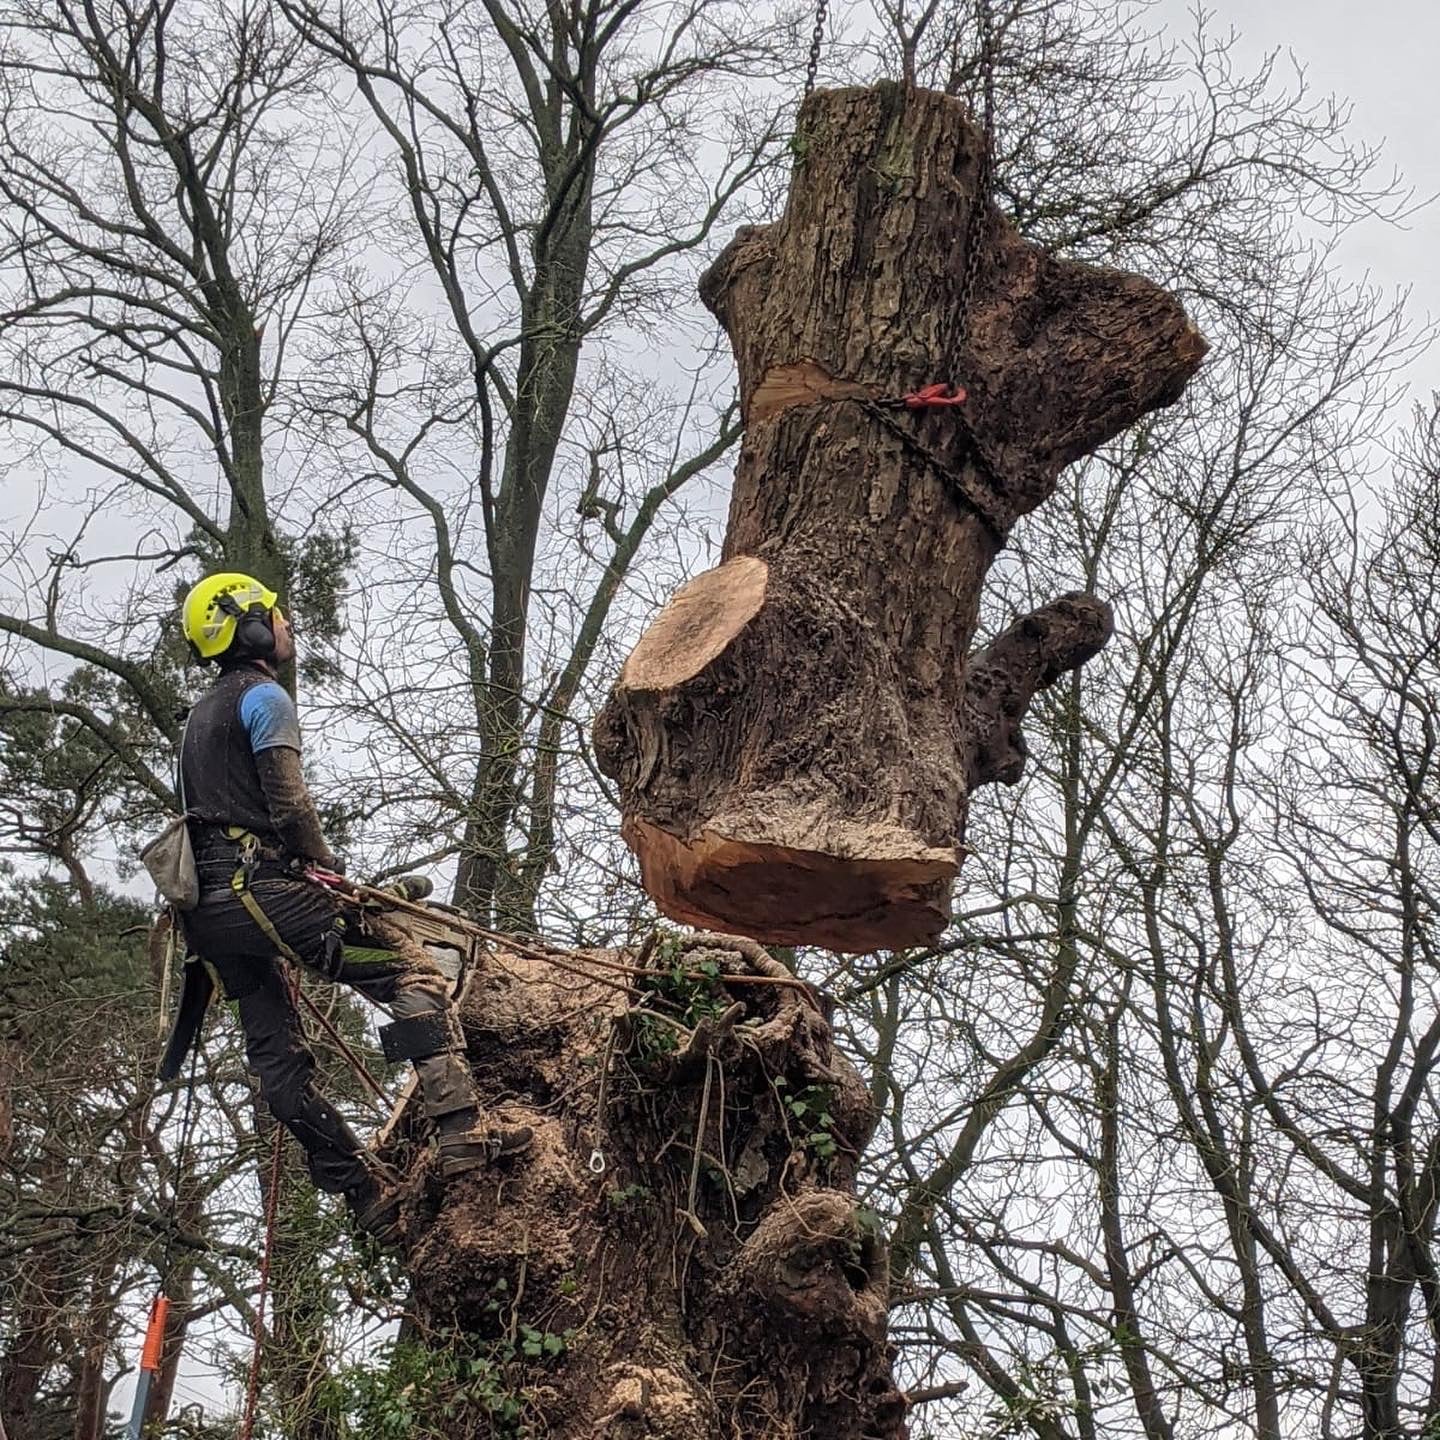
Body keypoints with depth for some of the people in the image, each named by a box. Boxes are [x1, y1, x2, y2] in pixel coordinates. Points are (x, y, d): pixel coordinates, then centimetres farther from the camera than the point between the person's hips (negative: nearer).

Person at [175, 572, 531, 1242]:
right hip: (264, 886, -10)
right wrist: (326, 866, 2)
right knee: (413, 972, -10)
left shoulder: (198, 716, 26)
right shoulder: (264, 696, -3)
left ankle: (367, 1193, 11)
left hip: (207, 905, 10)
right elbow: (289, 805, -14)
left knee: (278, 1055, 8)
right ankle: (462, 1130, -21)